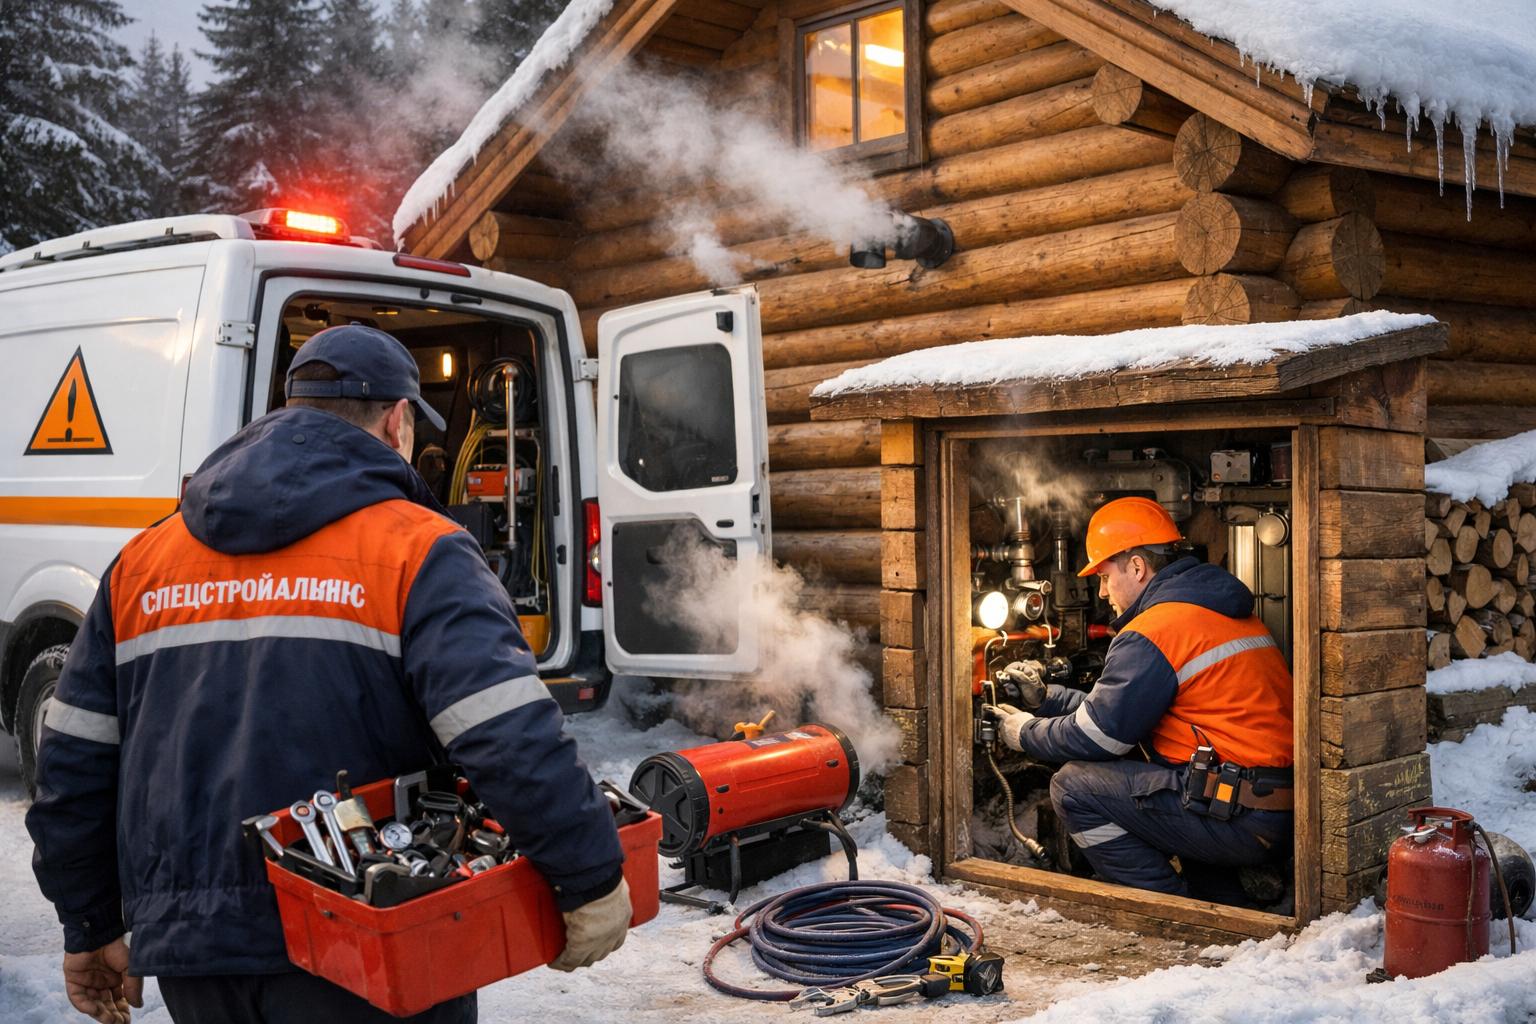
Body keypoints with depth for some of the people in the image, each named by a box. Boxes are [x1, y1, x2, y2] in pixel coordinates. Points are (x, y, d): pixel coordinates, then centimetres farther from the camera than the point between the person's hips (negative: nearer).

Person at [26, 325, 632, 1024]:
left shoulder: (145, 559, 10)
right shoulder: (417, 551, -9)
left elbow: (72, 763, 13)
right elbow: (511, 739, -22)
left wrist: (91, 927, 22)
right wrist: (594, 881, -13)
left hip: (188, 949, 5)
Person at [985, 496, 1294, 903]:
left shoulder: (1153, 633, -12)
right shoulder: (1224, 610, 18)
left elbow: (1096, 735, -8)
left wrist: (1026, 733, 10)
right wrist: (1046, 697, 24)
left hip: (1238, 820, -10)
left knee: (1073, 785, -5)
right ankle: (1226, 906, 24)